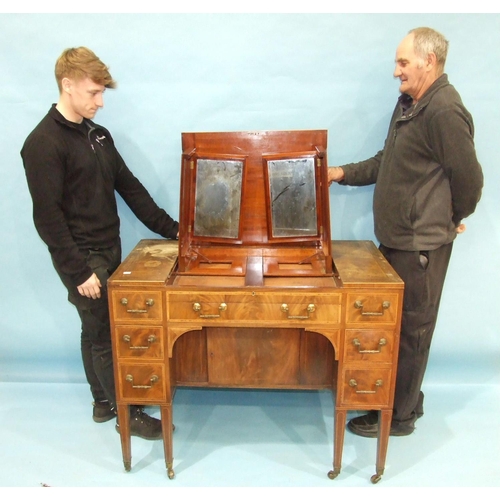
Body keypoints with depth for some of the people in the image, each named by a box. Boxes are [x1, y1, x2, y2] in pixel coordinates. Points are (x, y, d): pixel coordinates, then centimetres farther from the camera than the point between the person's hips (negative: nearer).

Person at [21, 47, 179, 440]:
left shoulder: (97, 135, 9)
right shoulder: (43, 143, -15)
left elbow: (130, 187, 12)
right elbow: (48, 217, -18)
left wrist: (170, 229, 7)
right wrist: (79, 272, -19)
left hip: (109, 251, 8)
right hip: (83, 259, -8)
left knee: (97, 330, 18)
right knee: (105, 336, 2)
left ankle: (104, 402, 33)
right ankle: (128, 414, 18)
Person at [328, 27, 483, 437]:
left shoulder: (445, 111, -18)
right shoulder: (408, 103, 12)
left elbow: (469, 178, -16)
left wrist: (453, 219, 0)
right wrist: (344, 173, 14)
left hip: (421, 245, -9)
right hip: (397, 238, 9)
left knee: (411, 329, 4)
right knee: (398, 323, 18)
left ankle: (399, 416, 20)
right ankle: (409, 399, 36)